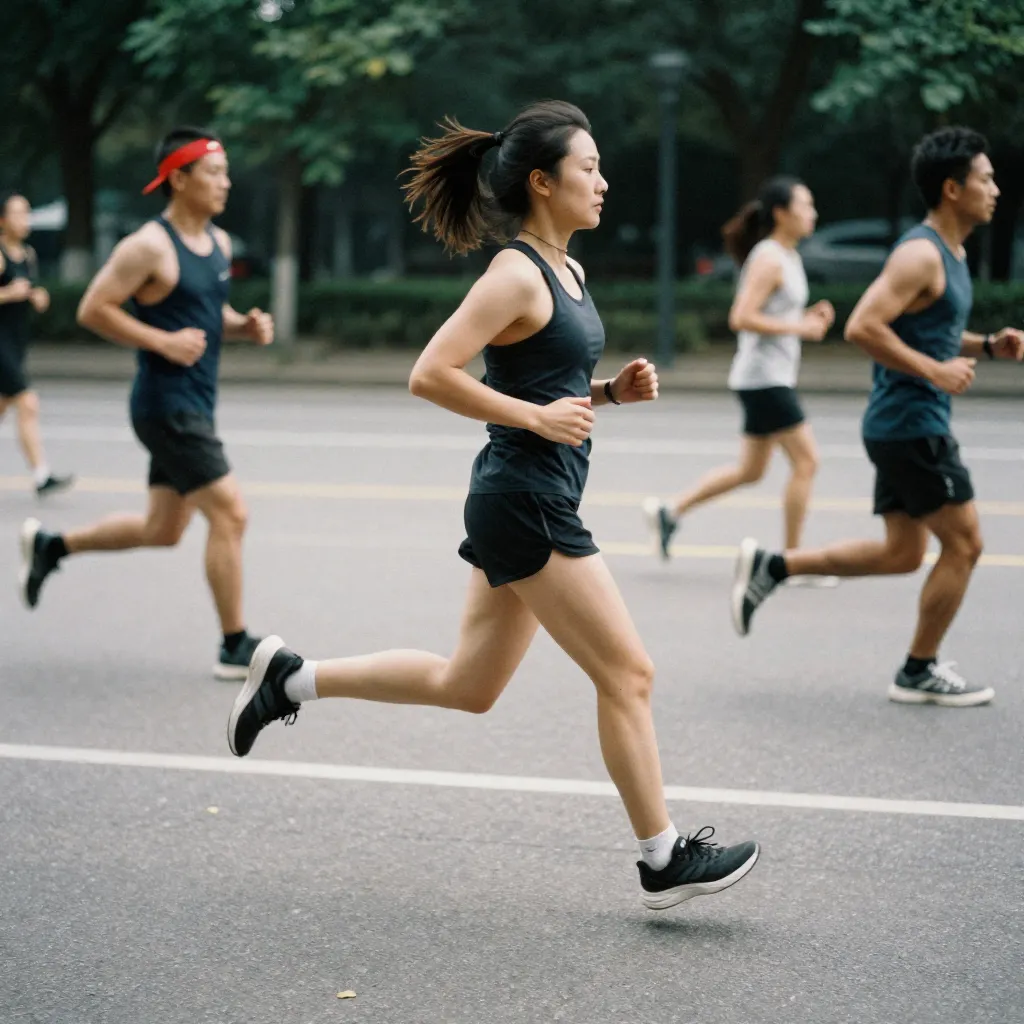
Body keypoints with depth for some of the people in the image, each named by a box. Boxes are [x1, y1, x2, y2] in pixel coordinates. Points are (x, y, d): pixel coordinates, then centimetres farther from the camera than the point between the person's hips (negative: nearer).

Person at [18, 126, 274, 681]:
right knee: (229, 512, -11)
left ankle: (49, 545, 36)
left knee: (163, 530, 17)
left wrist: (245, 326, 3)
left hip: (195, 405, 9)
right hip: (166, 404, -9)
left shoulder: (219, 243, 11)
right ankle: (235, 647, -1)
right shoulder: (149, 247, -15)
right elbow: (92, 309, -14)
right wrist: (163, 341, -21)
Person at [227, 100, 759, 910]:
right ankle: (665, 860, 7)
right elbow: (431, 375, -20)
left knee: (467, 686, 16)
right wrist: (537, 416, -20)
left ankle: (292, 679, 23)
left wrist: (609, 392, 7)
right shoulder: (516, 275, -15)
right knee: (628, 674, -3)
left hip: (530, 506, 10)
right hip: (524, 503, -10)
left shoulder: (566, 273, 14)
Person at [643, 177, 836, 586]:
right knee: (805, 460, -8)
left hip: (772, 378, 10)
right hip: (764, 376, -10)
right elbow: (741, 318, -21)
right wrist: (798, 328, -19)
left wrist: (808, 317, 7)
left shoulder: (787, 257, 15)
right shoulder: (768, 258, -14)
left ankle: (669, 510, 19)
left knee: (750, 470, 14)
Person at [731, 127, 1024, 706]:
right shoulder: (921, 254, -16)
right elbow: (863, 328, -25)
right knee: (963, 544, -2)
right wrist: (936, 370, -22)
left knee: (903, 554, 14)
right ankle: (920, 673, 9)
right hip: (912, 423, -10)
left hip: (910, 425, 10)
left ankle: (771, 567, 16)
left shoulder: (950, 255, 15)